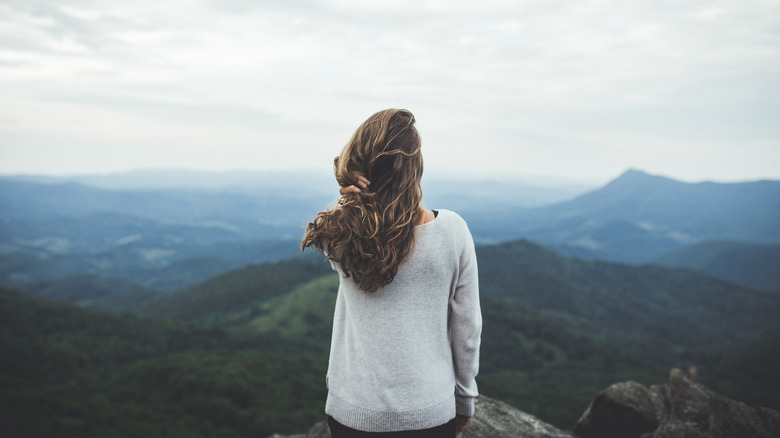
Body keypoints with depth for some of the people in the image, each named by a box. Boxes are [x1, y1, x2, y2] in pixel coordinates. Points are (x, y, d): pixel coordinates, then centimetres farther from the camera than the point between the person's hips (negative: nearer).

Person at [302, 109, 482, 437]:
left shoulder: (339, 235, -14)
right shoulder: (452, 231, -15)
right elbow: (467, 326, -6)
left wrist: (359, 194, -11)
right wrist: (465, 398, 9)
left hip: (354, 411, 0)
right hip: (431, 410, 0)